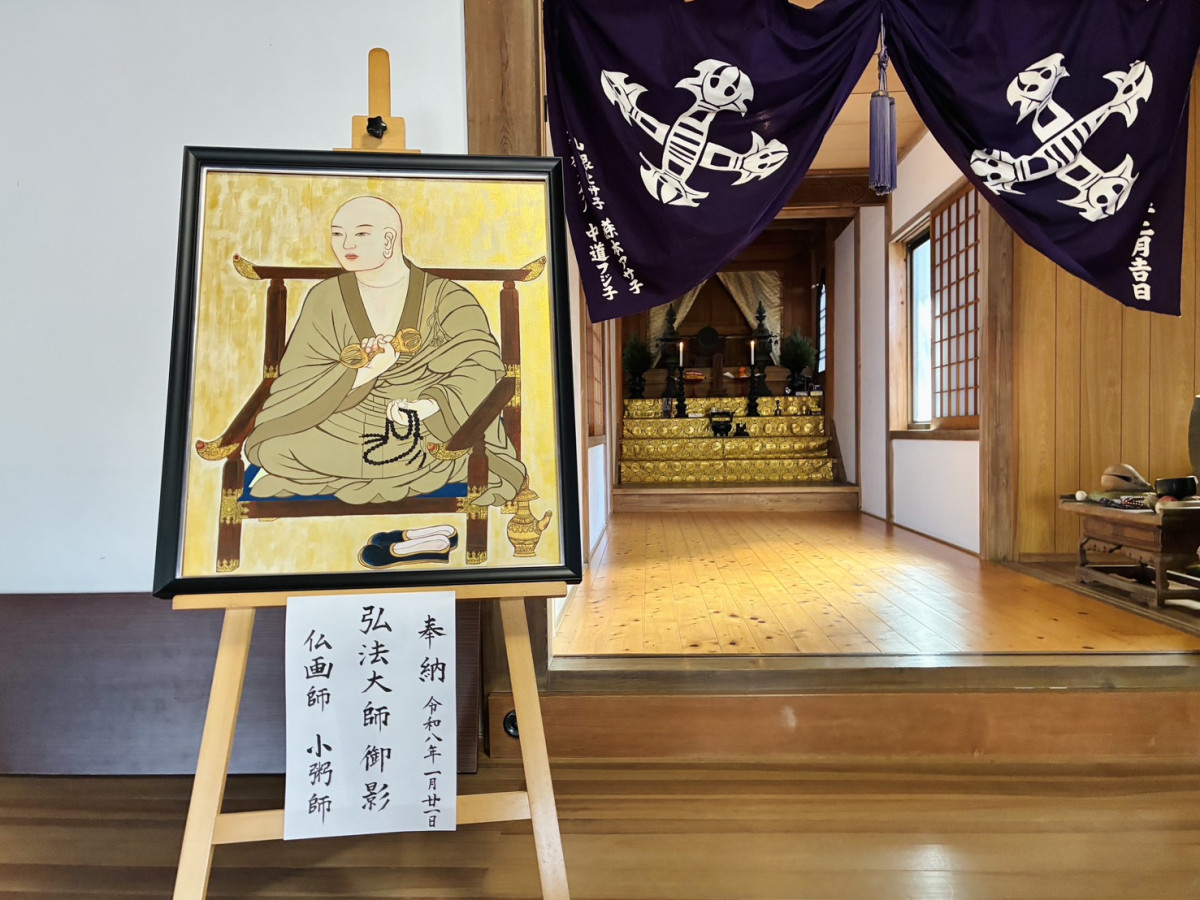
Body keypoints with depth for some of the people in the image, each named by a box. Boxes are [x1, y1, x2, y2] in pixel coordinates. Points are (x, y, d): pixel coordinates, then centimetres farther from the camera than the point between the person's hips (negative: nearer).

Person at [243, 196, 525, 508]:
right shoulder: (326, 300, 1)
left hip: (435, 437, -1)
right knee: (275, 450, -20)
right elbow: (297, 381, -7)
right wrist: (365, 373, -27)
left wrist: (429, 405, -37)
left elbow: (483, 361, -20)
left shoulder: (442, 297, -6)